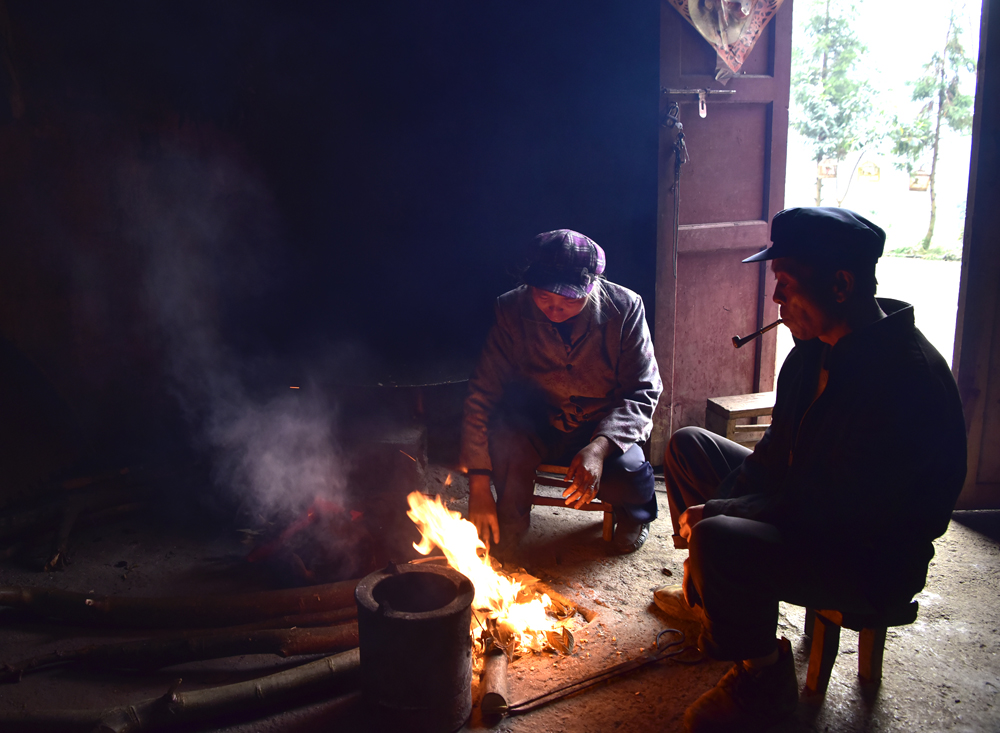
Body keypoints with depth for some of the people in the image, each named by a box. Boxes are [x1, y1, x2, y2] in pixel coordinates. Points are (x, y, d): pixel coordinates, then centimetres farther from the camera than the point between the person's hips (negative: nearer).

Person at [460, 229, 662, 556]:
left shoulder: (625, 308, -16)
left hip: (606, 428, 0)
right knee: (505, 432, -33)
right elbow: (483, 394, -16)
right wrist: (479, 485, -24)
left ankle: (635, 511, 12)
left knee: (628, 476, -30)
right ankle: (509, 525, -1)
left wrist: (600, 446, -32)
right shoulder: (512, 310, -16)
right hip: (537, 427, 0)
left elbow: (643, 390, -13)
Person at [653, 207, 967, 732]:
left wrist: (717, 514, -23)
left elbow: (838, 507, -30)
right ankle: (708, 596, 24)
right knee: (687, 445, 13)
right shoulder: (815, 347, 0)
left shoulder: (906, 374, -30)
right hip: (813, 508, 10)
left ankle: (763, 679, -5)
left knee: (717, 540, -33)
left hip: (875, 560, -9)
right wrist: (712, 508, -8)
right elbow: (776, 453, 6)